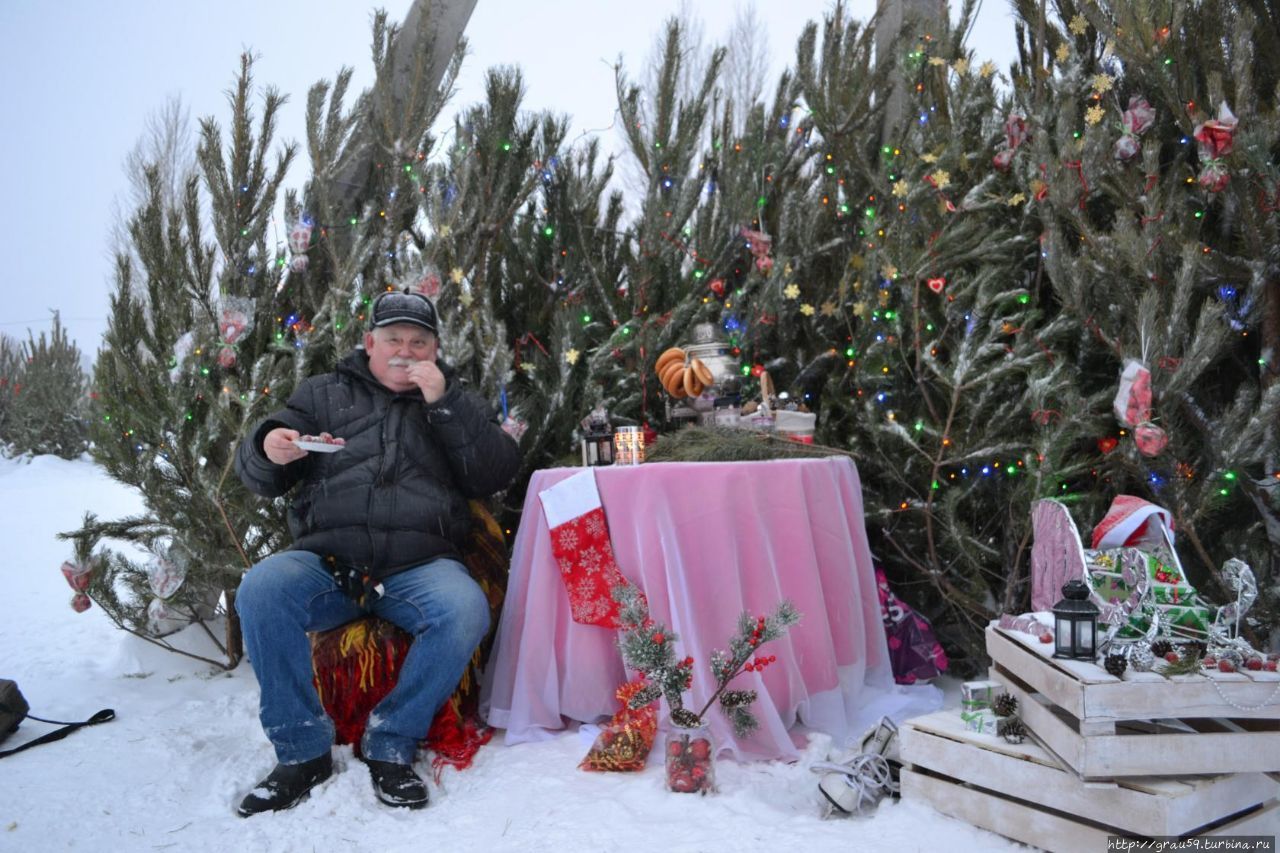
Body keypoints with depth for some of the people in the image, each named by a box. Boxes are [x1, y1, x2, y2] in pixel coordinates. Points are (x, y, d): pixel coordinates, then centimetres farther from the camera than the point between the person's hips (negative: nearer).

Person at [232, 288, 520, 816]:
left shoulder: (453, 405, 18)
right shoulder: (325, 394, 18)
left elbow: (496, 475, 2)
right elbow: (257, 477, 14)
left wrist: (444, 402, -6)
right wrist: (268, 450, -11)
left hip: (419, 565, -1)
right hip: (325, 562, 1)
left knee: (465, 610, -31)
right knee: (260, 591, -28)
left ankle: (392, 744, -11)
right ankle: (301, 751, -12)